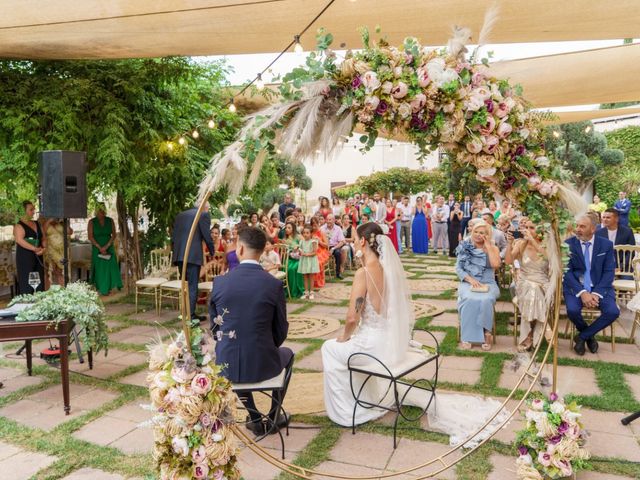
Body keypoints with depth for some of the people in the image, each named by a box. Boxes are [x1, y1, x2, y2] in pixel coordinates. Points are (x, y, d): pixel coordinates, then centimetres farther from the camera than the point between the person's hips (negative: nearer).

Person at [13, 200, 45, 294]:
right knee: (27, 284, -6)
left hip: (38, 257, 7)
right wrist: (35, 249, -21)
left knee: (40, 282, 7)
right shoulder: (19, 226, -7)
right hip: (25, 258, -7)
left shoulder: (37, 224, 15)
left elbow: (43, 238, 16)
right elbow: (20, 240, -20)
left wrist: (44, 248, -4)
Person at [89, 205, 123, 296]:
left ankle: (109, 287, 5)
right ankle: (101, 289, 11)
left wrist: (106, 246, -14)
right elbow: (90, 237, -9)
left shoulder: (110, 221, -1)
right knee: (100, 268, 1)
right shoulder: (92, 222, -6)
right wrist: (100, 248, -15)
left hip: (109, 247, 2)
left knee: (111, 267, -6)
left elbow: (114, 235, -3)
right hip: (97, 248, -1)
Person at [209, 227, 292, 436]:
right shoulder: (274, 284, -11)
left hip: (226, 366, 2)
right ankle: (273, 417, 35)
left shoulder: (220, 282, -6)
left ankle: (256, 419, 34)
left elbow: (215, 326, 5)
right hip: (262, 365, -1)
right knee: (287, 354, 32)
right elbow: (281, 332, -1)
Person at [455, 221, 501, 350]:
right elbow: (458, 268, 4)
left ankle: (485, 332, -19)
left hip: (488, 283, 0)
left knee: (485, 300, -34)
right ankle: (467, 337, -26)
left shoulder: (493, 248, 8)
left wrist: (488, 247, -7)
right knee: (470, 300, -33)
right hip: (468, 283, 0)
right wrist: (470, 279, -12)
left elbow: (496, 265, -11)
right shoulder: (465, 247, 9)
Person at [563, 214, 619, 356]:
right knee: (572, 310, -29)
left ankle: (582, 336, 0)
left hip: (600, 287, 1)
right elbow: (567, 271, -6)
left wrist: (596, 293, -16)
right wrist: (582, 292, -19)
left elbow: (609, 272, -2)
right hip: (575, 286, -1)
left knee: (613, 312, -24)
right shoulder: (568, 244, -2)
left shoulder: (606, 244, 1)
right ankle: (589, 335, 6)